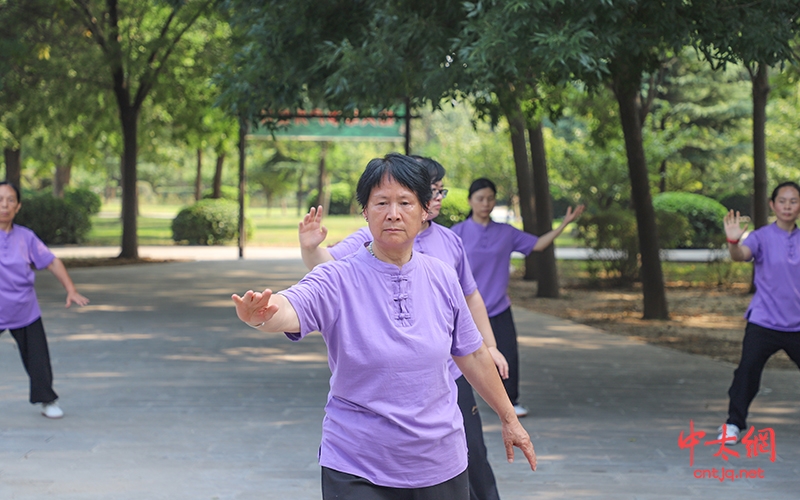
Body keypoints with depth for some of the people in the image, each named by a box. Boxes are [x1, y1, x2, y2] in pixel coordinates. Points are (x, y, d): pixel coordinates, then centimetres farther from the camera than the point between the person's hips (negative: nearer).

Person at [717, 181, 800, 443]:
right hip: (763, 323, -3)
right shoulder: (762, 237, -5)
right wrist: (733, 241, -45)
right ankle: (733, 424, 3)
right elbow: (740, 255, -25)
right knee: (747, 370, -9)